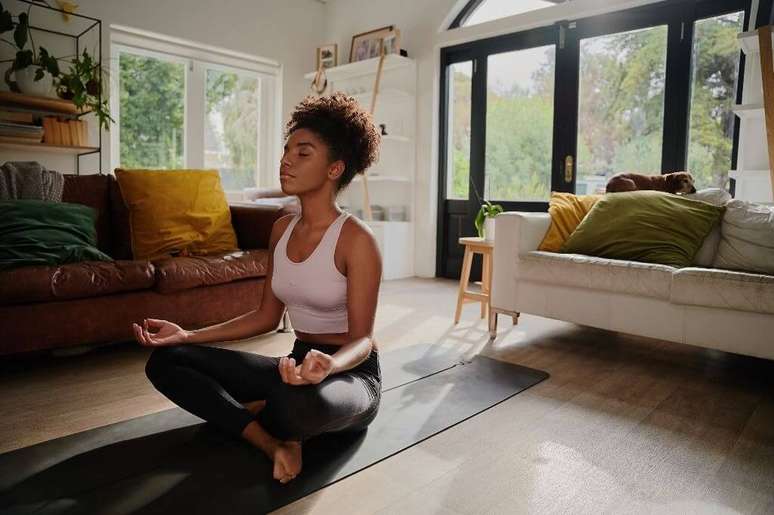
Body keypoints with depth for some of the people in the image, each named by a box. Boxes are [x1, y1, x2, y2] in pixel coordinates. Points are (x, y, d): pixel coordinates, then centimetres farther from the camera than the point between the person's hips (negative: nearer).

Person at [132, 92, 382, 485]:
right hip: (298, 364, 7)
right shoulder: (282, 229, 5)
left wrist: (328, 364, -40)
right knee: (164, 361, -3)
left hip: (351, 373, -6)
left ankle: (246, 414, -5)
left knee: (298, 403, -43)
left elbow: (362, 339, -16)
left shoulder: (356, 238, -17)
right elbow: (266, 317, 9)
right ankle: (271, 442, -15)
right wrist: (188, 335, 3)